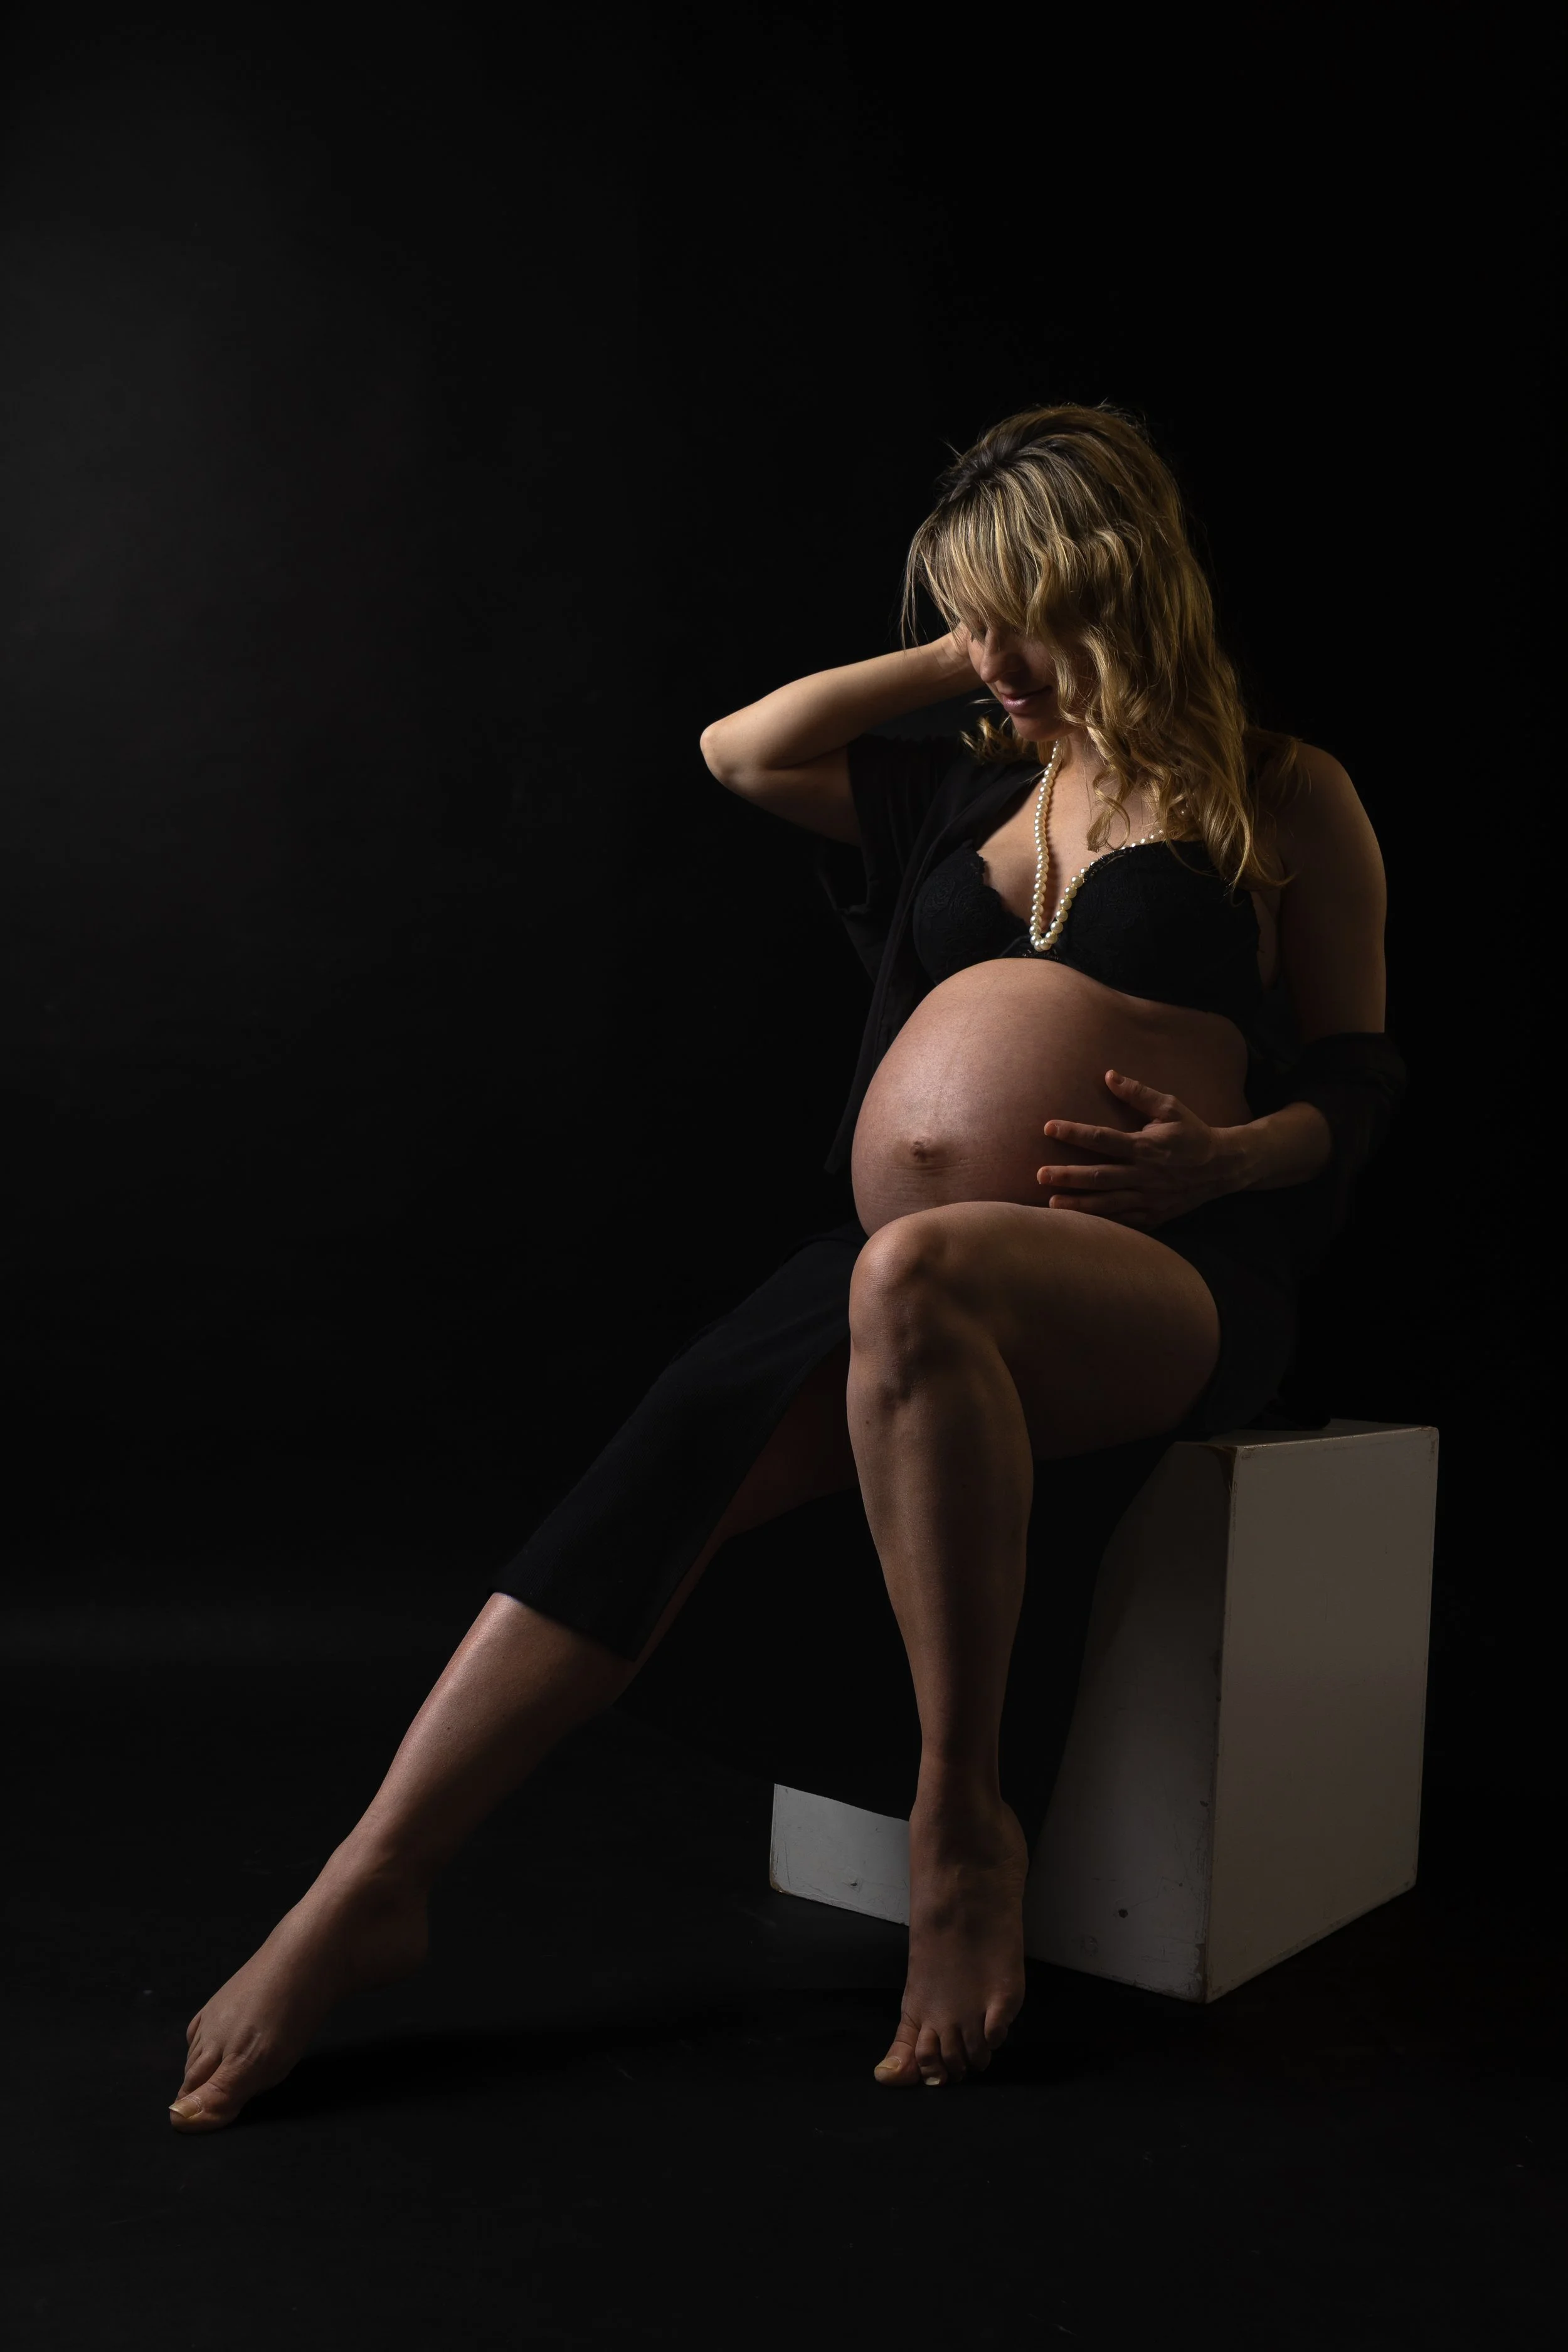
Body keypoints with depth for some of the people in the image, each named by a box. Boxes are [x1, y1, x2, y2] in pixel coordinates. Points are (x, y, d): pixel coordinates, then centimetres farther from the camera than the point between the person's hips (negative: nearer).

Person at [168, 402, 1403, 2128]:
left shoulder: (1284, 800, 10)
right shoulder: (973, 788, 23)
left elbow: (1361, 1077, 8)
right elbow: (741, 751, 20)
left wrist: (1220, 1153, -12)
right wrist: (960, 658, 20)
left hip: (1174, 1276, -4)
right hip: (920, 1249, 5)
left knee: (914, 1278, -40)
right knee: (677, 1442, -23)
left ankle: (963, 1815, -25)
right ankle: (370, 1888, -24)